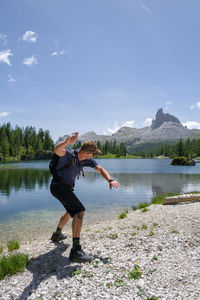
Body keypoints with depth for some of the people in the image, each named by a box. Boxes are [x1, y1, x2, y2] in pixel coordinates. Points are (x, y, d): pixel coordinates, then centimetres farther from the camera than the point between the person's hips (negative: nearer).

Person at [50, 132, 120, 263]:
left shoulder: (87, 160, -3)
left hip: (67, 187, 9)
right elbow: (57, 150, -46)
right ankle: (76, 250, -22)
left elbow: (100, 169, -4)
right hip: (58, 186, -9)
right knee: (80, 211, -22)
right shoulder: (68, 154, -25)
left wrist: (110, 180, -23)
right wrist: (67, 142, -69)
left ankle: (57, 235, 50)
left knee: (71, 212, 28)